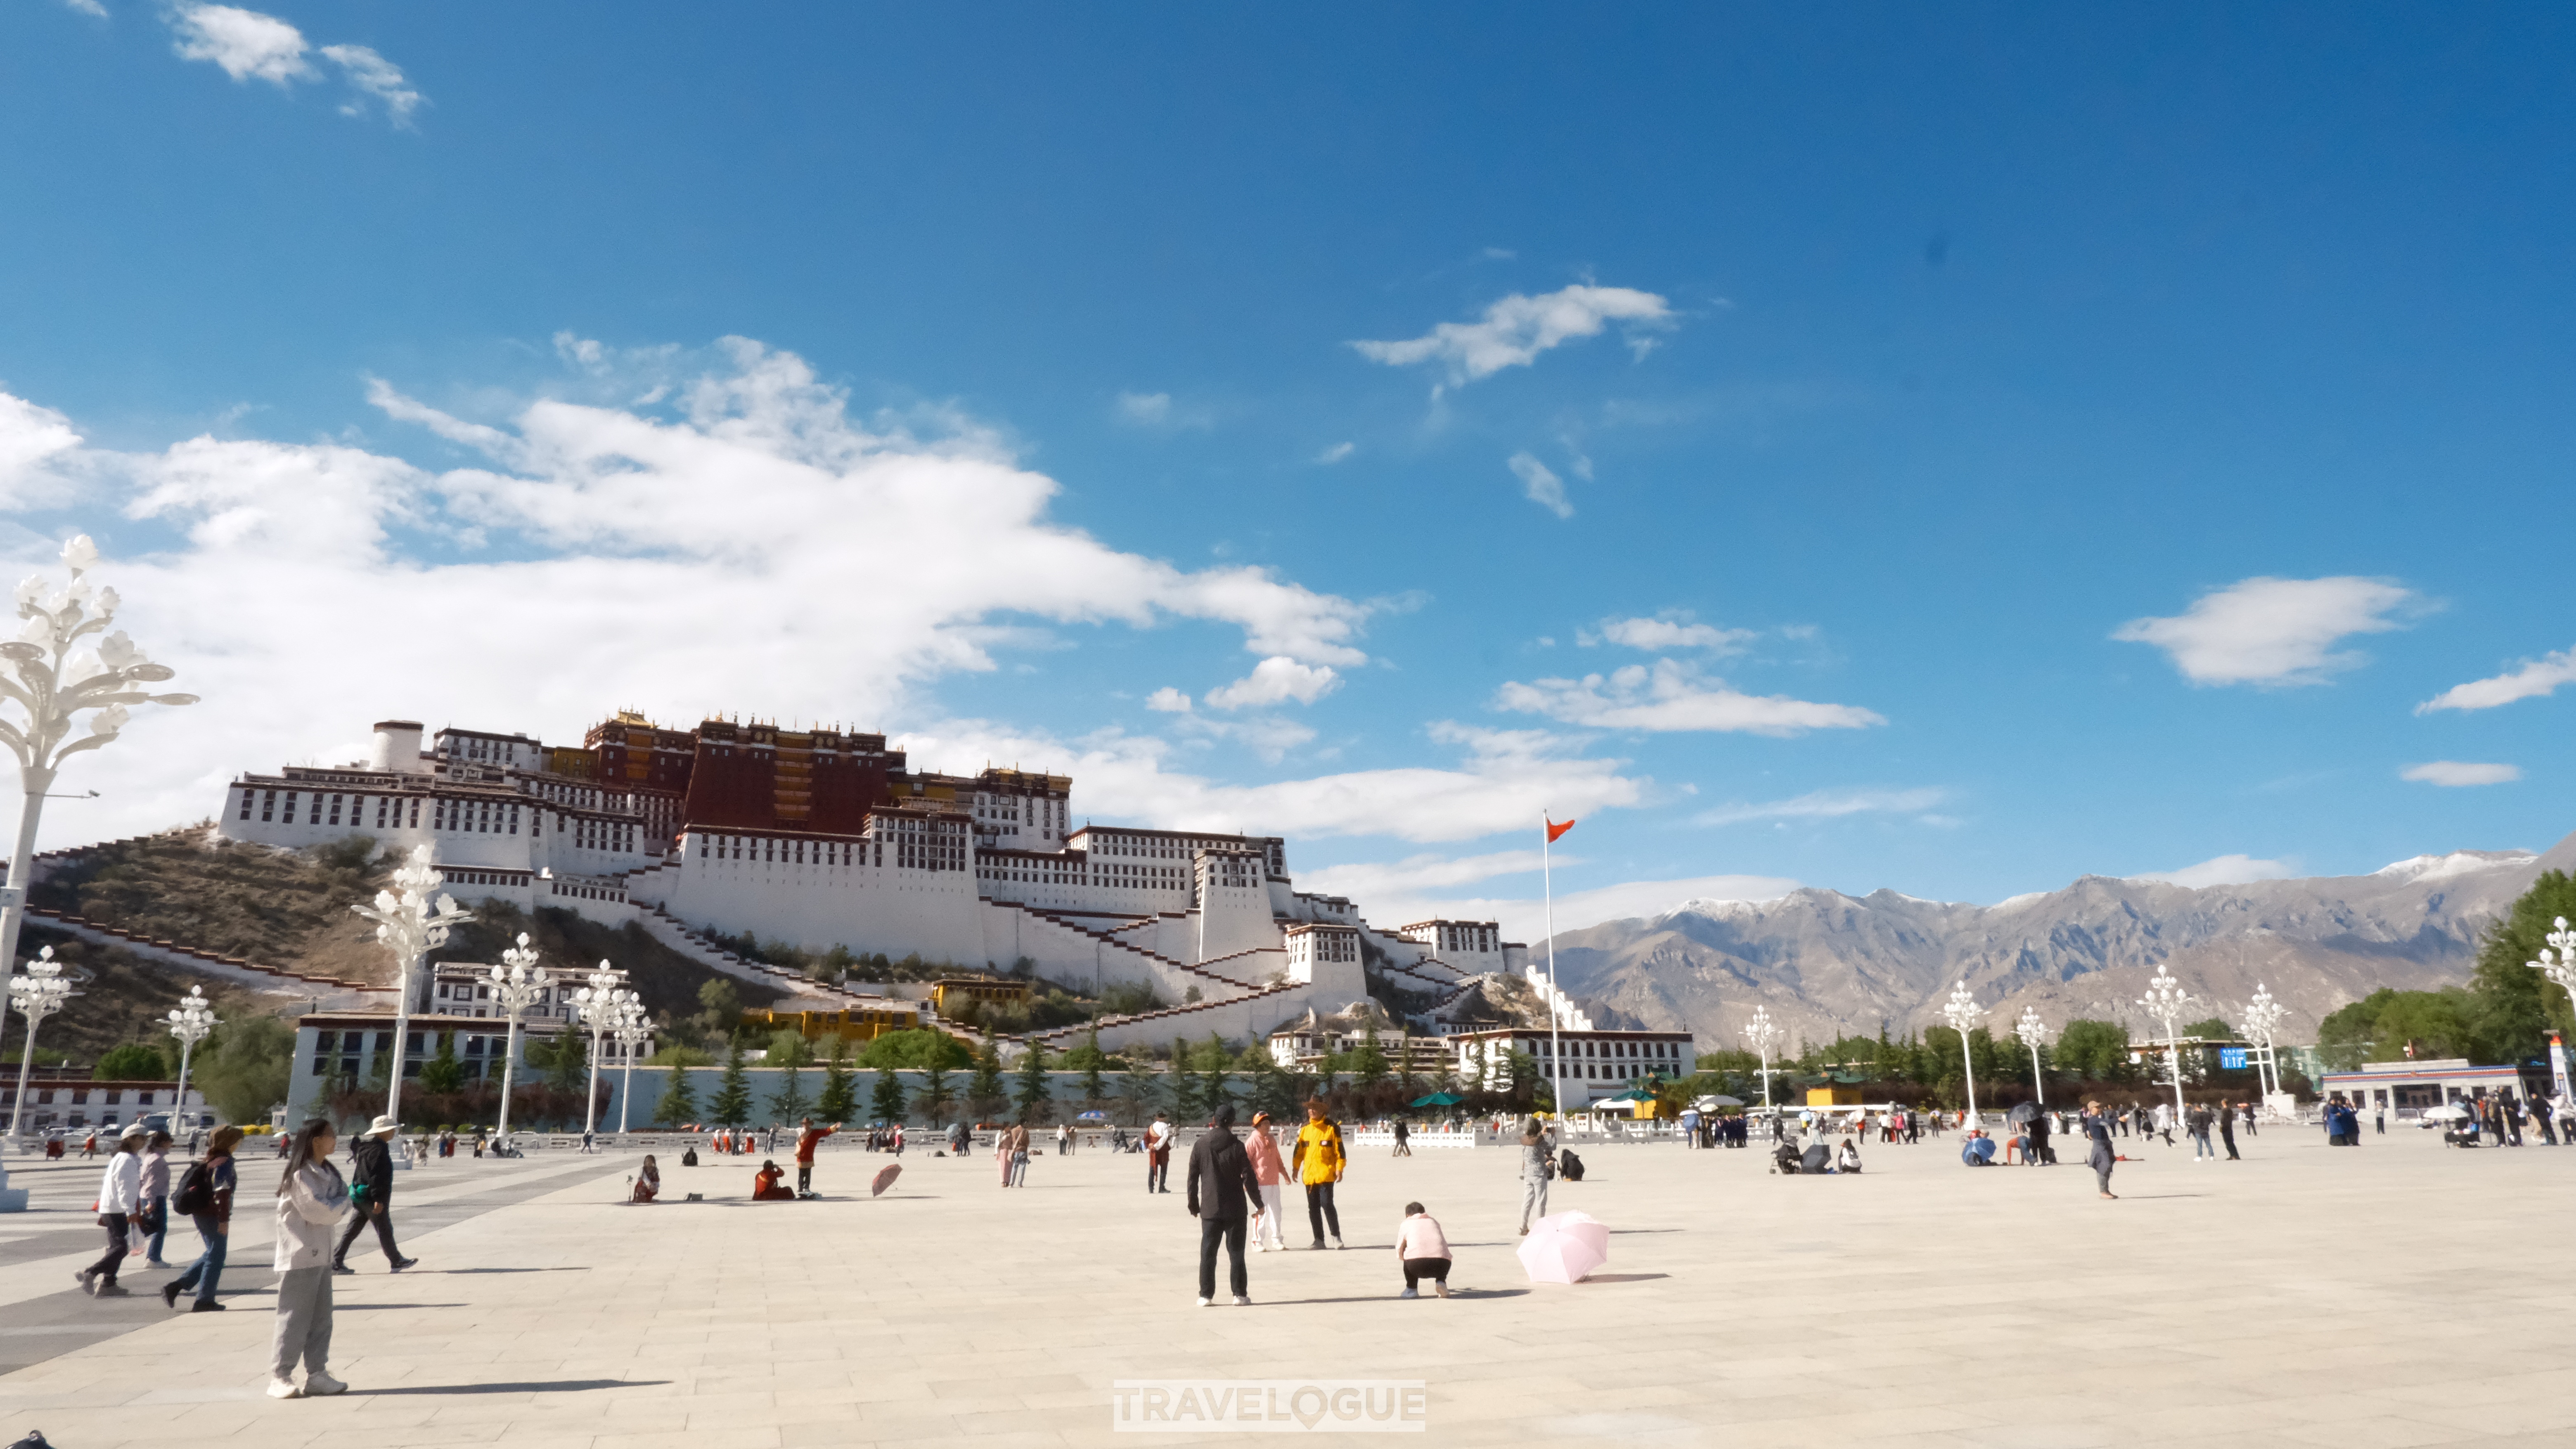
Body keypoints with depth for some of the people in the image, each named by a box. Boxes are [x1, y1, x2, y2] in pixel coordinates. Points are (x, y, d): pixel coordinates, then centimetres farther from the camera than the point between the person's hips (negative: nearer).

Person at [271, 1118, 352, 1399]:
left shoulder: (327, 1171, 12)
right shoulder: (300, 1176, -16)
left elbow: (342, 1198, 11)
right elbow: (319, 1211, -20)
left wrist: (336, 1206, -9)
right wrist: (344, 1203, -5)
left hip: (321, 1256, 9)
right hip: (299, 1257, -9)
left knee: (321, 1319, 10)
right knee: (294, 1319, -4)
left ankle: (317, 1375, 15)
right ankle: (280, 1378, 4)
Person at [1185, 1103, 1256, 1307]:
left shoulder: (1200, 1145, -1)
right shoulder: (1237, 1146, -8)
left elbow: (1192, 1179, 2)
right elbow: (1248, 1177, -7)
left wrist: (1193, 1205, 12)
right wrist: (1258, 1203, 4)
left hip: (1210, 1209, 1)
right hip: (1235, 1209, -1)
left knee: (1208, 1253, 7)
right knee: (1236, 1252, 5)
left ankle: (1206, 1295, 7)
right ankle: (1240, 1294, 5)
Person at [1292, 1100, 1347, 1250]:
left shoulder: (1332, 1128, -3)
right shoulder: (1304, 1129, 10)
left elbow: (1339, 1149, -3)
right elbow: (1299, 1150, 15)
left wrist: (1339, 1169, -8)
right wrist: (1296, 1168, 11)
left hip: (1326, 1174, -5)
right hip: (1309, 1174, 5)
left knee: (1327, 1204, -11)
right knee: (1313, 1208, 8)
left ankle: (1336, 1236, 3)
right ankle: (1319, 1240, 16)